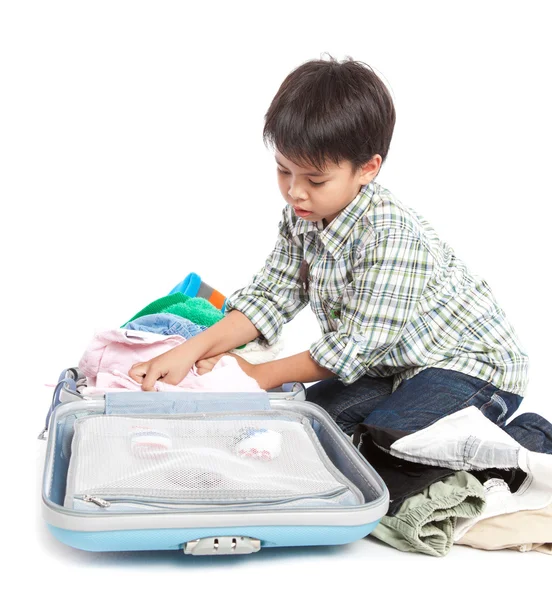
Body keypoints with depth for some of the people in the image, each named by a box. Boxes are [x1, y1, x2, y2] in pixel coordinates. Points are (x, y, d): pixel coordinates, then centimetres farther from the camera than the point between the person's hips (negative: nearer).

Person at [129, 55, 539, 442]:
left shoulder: (390, 233, -31)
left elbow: (359, 342, -26)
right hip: (396, 362, 8)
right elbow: (271, 297, -2)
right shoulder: (302, 218, -4)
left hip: (474, 365, -8)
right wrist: (193, 349, -17)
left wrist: (267, 375, -15)